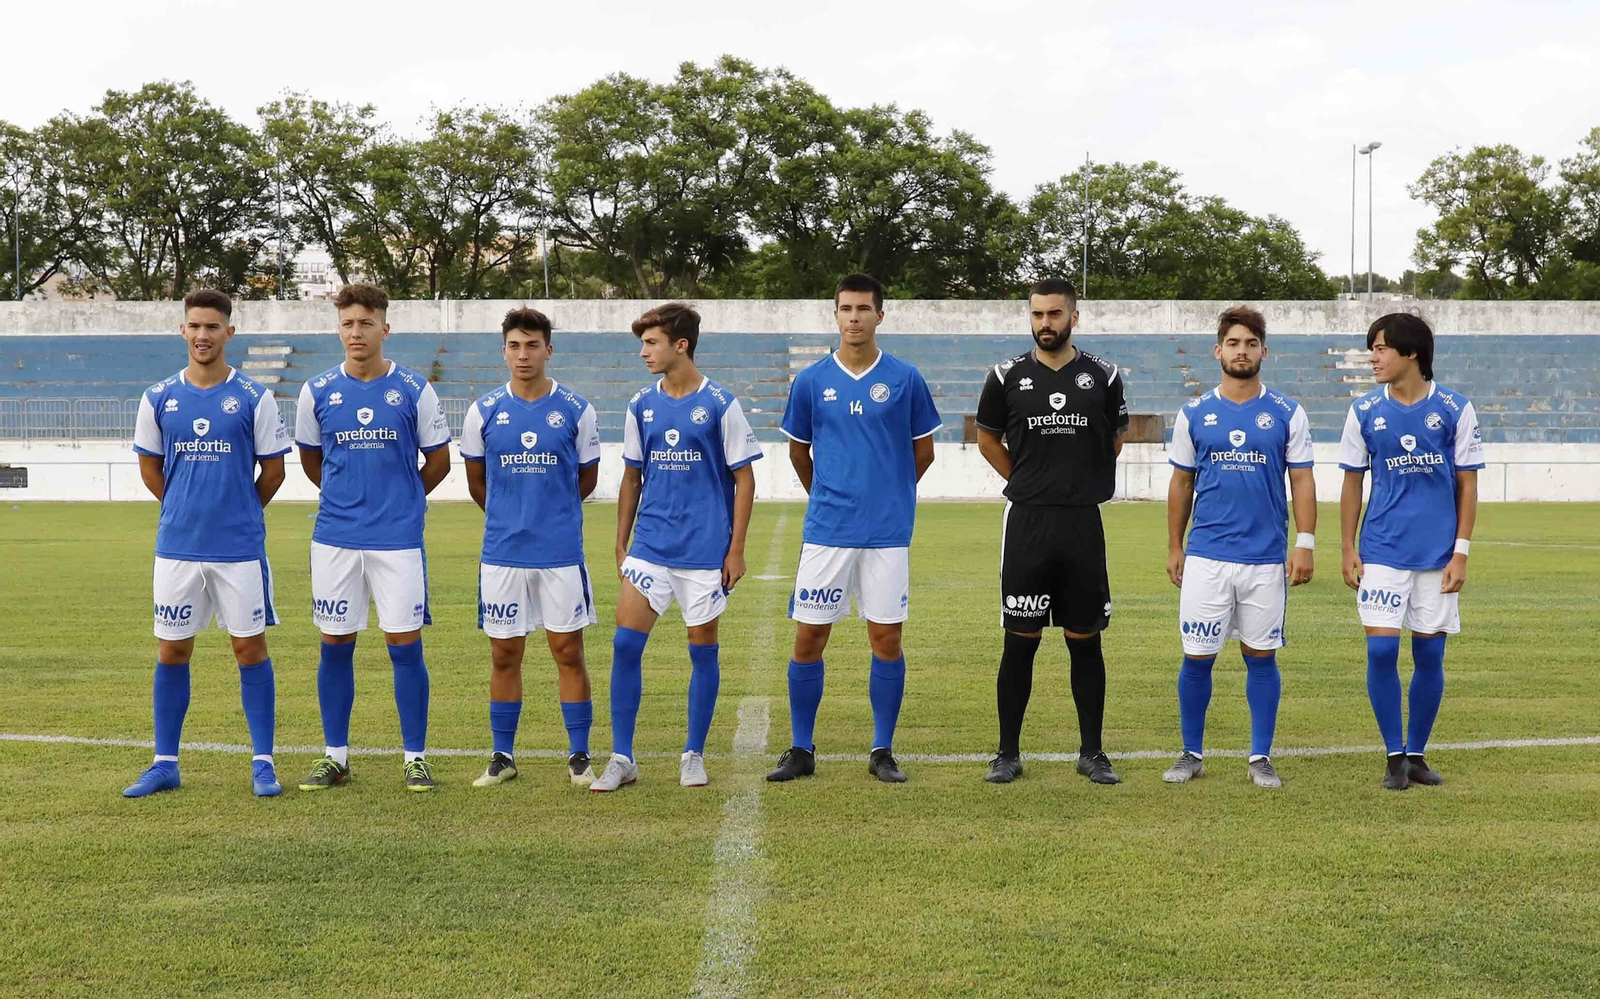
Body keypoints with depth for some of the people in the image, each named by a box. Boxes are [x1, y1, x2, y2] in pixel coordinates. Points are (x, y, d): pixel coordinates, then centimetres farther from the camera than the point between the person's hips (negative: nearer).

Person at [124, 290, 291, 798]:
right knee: (171, 652, 7)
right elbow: (149, 467, 15)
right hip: (177, 546, 2)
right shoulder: (159, 398, 3)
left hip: (240, 547, -2)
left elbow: (273, 470, 3)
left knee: (250, 648, 2)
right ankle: (165, 764, 16)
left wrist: (238, 514, 8)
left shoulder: (253, 398, -3)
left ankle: (263, 763, 9)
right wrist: (187, 510, 13)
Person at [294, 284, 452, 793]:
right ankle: (335, 756, 17)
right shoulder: (318, 391, 3)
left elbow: (438, 461, 8)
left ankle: (416, 757, 8)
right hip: (335, 538, 2)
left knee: (404, 644, -1)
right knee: (335, 646, 6)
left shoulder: (414, 390, -1)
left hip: (398, 537, -2)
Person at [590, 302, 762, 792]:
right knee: (625, 643, -5)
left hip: (706, 550, -3)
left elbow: (744, 479, -3)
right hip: (650, 545, 4)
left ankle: (694, 756, 18)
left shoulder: (720, 403, -5)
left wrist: (736, 549, -7)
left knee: (702, 649, 5)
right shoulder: (641, 405, 7)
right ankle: (622, 760, 2)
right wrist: (621, 545, 12)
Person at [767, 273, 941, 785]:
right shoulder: (810, 382, 3)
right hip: (826, 530, 1)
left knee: (887, 639, 2)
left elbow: (923, 451, 11)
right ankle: (801, 750, 13)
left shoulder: (905, 379, 0)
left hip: (887, 532, -1)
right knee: (808, 639, 1)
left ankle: (882, 752, 13)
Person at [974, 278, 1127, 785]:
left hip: (1084, 526, 1)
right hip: (1026, 524, 0)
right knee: (1020, 642, 2)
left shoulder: (1102, 377, 4)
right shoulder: (1007, 376, 2)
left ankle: (1092, 752, 14)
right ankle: (1008, 753, 10)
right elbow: (987, 438, 17)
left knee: (1085, 641, 5)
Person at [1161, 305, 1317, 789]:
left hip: (1267, 558, 0)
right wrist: (1173, 547, 8)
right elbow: (1181, 483, 11)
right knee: (1197, 657, 2)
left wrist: (1304, 544, -6)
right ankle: (1191, 754, 15)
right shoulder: (1195, 414, 6)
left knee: (1261, 656, 5)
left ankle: (1260, 757, 15)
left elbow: (1302, 481, 3)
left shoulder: (1287, 414, 3)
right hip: (1206, 556, 1)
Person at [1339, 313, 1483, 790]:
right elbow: (1352, 482, 8)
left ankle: (1416, 754, 19)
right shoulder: (1364, 411, 1)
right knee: (1381, 649, -7)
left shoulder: (1455, 409, -2)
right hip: (1382, 551, 0)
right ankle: (1394, 755, 7)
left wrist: (1461, 553, -4)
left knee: (1429, 654, 5)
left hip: (1438, 554, 0)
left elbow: (1468, 484, 2)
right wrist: (1347, 549, 2)